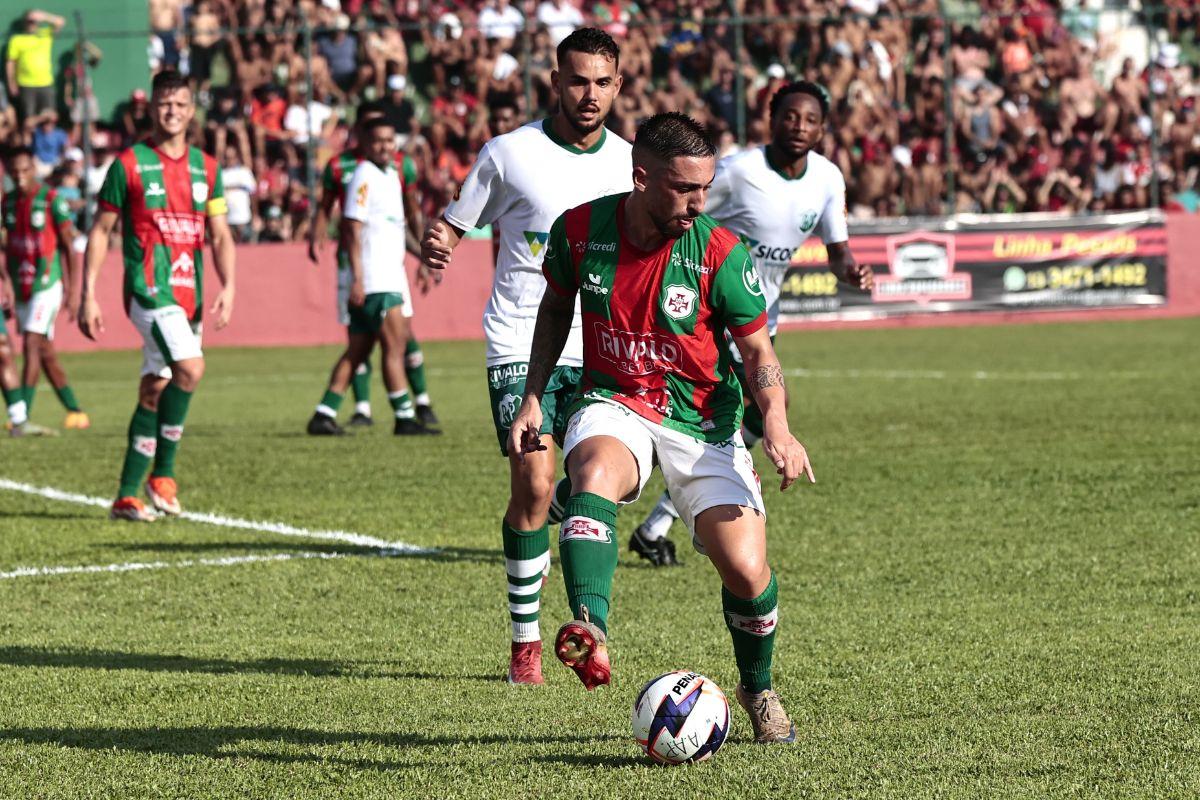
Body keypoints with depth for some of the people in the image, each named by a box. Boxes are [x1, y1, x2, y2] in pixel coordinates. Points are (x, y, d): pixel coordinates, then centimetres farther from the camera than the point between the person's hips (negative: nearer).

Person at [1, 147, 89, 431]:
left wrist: (71, 292, -10)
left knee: (32, 344, -16)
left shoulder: (51, 200, -10)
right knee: (45, 353, 9)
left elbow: (69, 248, -7)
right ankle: (75, 412, 18)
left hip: (47, 284, -7)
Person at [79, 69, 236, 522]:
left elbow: (220, 235, 10)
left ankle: (127, 495, 15)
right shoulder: (129, 165, -2)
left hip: (189, 293, 5)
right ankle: (162, 475, -11)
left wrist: (228, 288, -6)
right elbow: (100, 232, 1)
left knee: (155, 391, 8)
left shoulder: (206, 167, 11)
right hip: (149, 287, -5)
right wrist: (88, 297, -5)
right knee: (190, 367, -23)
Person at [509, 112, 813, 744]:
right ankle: (590, 633, -56)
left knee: (746, 571, -11)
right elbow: (555, 308, 13)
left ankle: (758, 690, 21)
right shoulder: (579, 230, -8)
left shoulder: (719, 252, -13)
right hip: (612, 407, 0)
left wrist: (776, 423, -20)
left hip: (701, 422, 0)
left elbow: (757, 349, -3)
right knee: (593, 476, -36)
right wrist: (533, 396, 5)